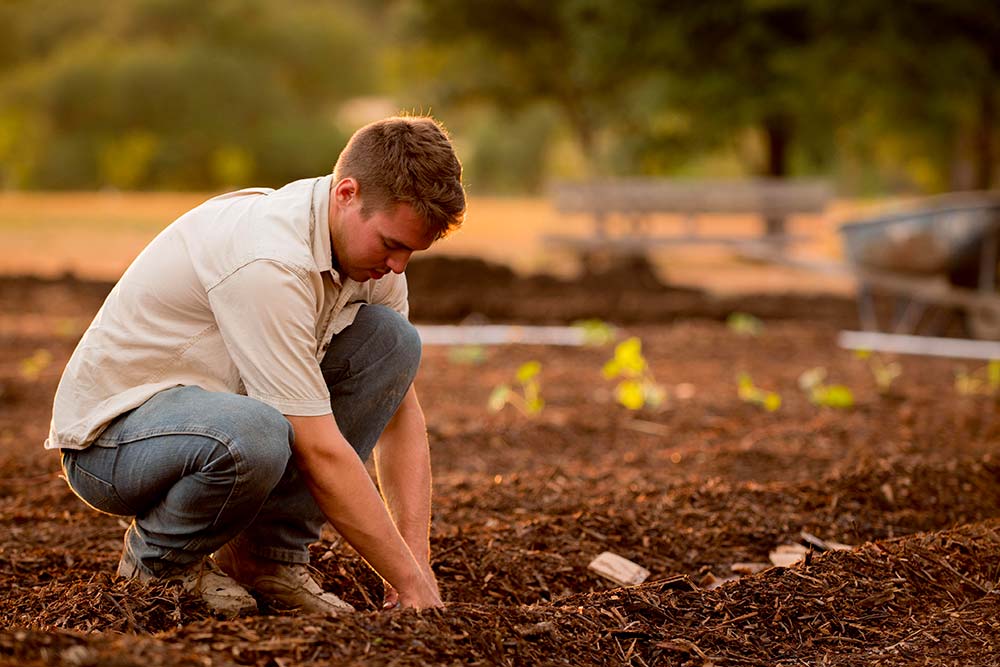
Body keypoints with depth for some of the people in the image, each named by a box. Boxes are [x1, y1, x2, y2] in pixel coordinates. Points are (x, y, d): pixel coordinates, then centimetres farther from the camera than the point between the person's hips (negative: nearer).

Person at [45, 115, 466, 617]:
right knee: (254, 435, -41)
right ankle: (155, 560, -7)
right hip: (110, 434, -8)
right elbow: (320, 453, -30)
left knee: (390, 337, -8)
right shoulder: (268, 260, -31)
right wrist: (411, 583, -25)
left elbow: (401, 413, 2)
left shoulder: (371, 243, -3)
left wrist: (418, 561, -8)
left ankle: (267, 555, -3)